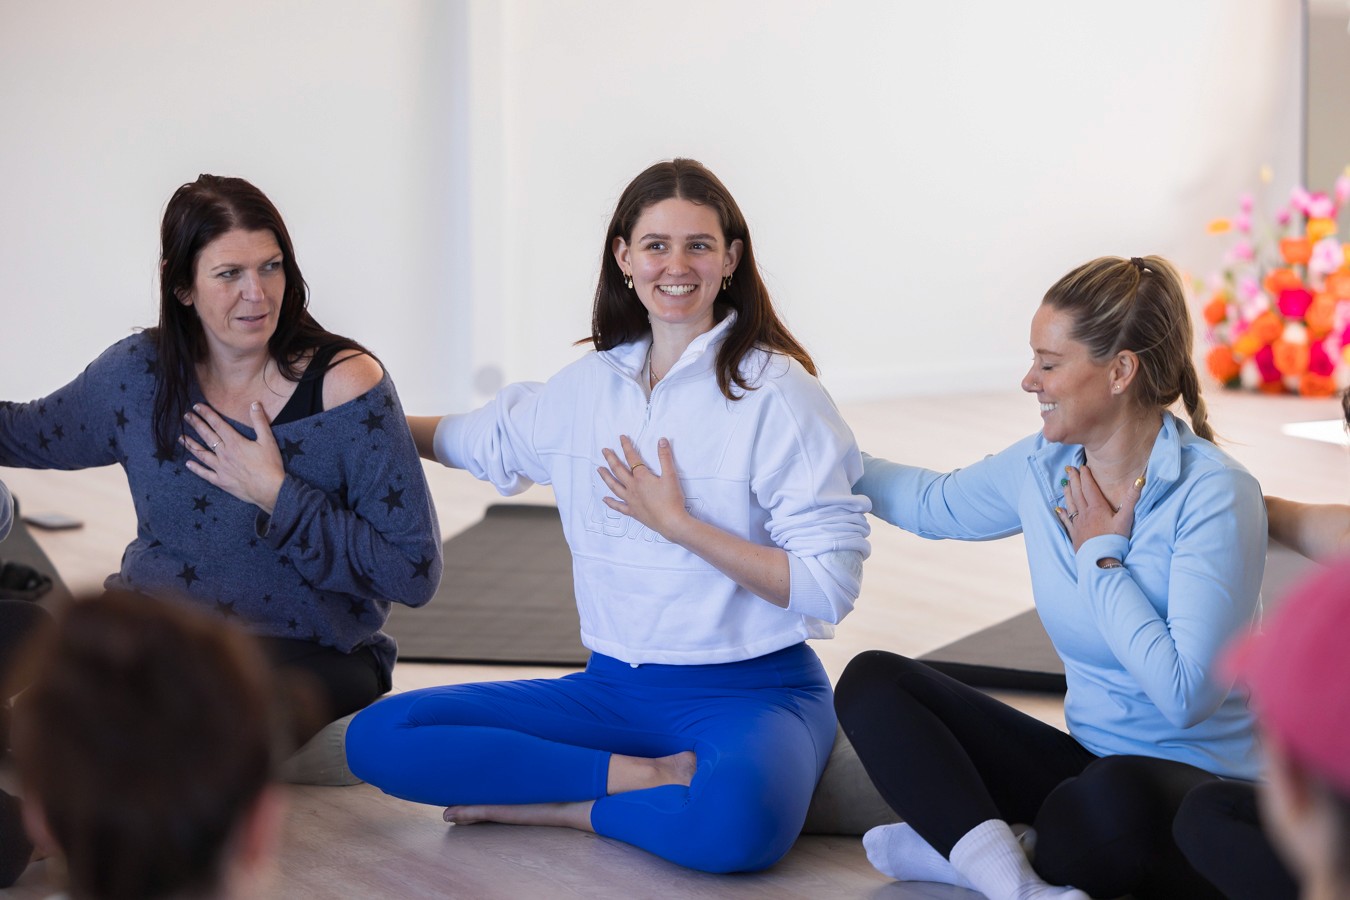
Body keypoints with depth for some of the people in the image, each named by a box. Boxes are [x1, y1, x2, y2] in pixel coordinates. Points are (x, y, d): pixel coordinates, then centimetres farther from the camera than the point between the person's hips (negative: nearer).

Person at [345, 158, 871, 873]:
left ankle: (564, 806, -13)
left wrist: (676, 522, -15)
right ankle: (650, 777, -14)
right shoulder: (587, 387, 9)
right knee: (378, 736, -13)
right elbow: (479, 440, 31)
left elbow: (829, 587, -16)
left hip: (752, 689, -6)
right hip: (615, 685, 6)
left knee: (739, 822, -42)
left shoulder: (776, 391, -9)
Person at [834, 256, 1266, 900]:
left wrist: (1101, 557, -15)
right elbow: (932, 503, 26)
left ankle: (963, 844, -9)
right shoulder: (1043, 467, 3)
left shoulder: (1214, 496, -17)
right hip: (1090, 761, 7)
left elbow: (1186, 694, -24)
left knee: (1115, 796, -42)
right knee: (871, 681, -6)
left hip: (1204, 782, -7)